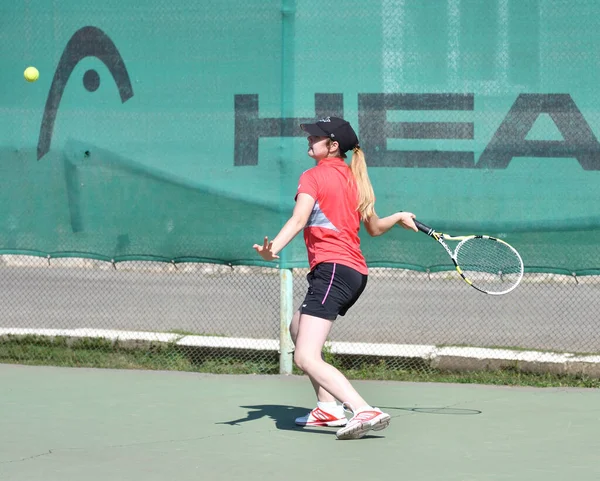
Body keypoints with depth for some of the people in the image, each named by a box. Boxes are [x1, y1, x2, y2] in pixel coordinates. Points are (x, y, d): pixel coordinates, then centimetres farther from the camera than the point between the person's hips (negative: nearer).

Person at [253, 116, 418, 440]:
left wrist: (272, 249, -34)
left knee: (306, 359, -19)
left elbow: (298, 219, -20)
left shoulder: (313, 176, -3)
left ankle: (365, 411, -33)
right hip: (356, 272, 10)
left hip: (332, 268, -10)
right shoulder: (354, 178, 19)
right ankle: (328, 406, 28)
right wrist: (400, 217, 49)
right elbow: (374, 228, 29)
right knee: (297, 327, 31)